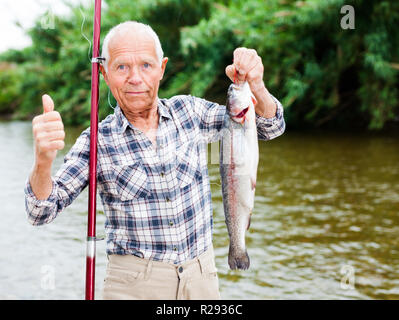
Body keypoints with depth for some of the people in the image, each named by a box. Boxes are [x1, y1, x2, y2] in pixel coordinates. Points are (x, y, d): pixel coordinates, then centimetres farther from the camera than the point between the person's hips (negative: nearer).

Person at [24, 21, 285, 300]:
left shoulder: (190, 111, -1)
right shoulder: (96, 142, -7)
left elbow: (270, 127, 2)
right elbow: (41, 212, -12)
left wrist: (255, 85, -19)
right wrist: (43, 160, -33)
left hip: (202, 277, 3)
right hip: (133, 285, -2)